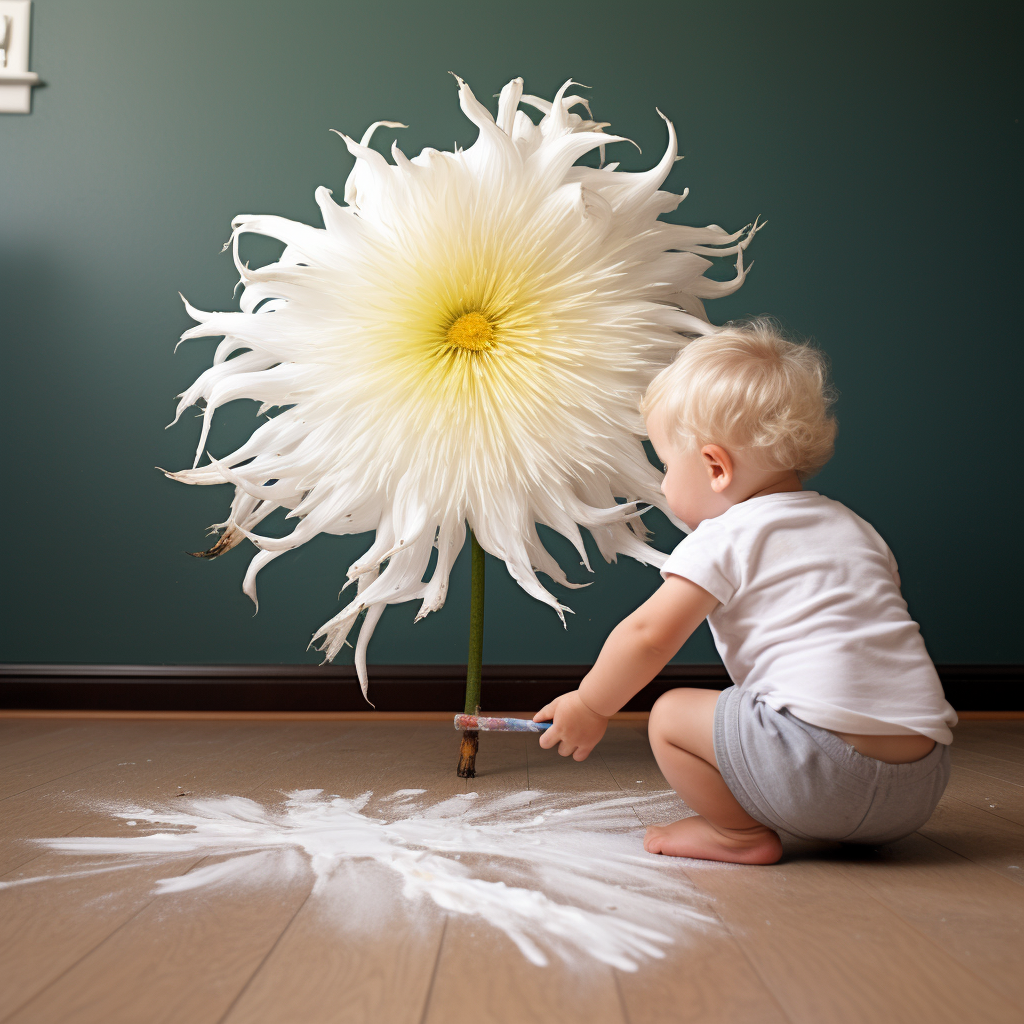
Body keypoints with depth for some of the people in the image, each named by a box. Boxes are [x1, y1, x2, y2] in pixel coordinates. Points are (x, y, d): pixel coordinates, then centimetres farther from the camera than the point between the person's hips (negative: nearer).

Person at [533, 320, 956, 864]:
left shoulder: (726, 538, -1)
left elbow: (648, 635, -3)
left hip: (828, 759, -8)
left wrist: (588, 707, 13)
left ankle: (741, 833, 6)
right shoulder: (854, 529, 21)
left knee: (671, 716, 2)